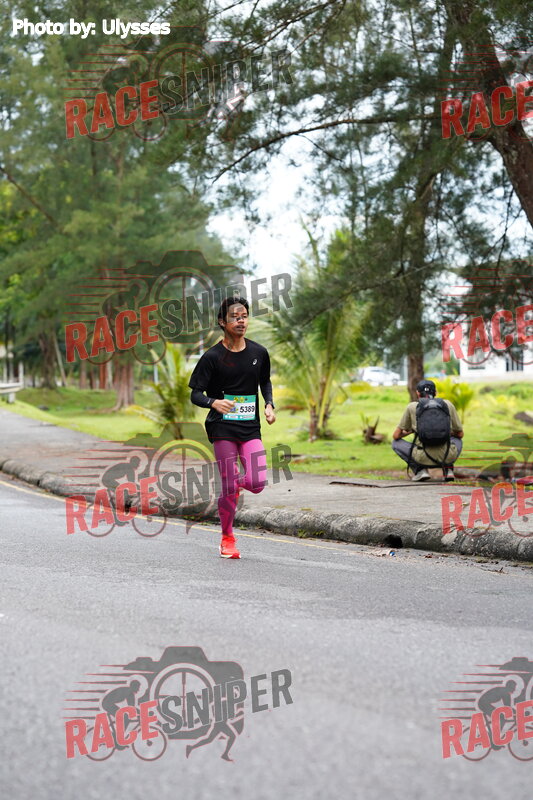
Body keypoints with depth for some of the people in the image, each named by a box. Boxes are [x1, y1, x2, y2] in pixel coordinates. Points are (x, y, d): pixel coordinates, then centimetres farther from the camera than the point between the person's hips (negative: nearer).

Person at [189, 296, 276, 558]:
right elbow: (196, 394, -5)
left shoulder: (259, 353, 5)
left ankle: (235, 484, 26)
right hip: (223, 429, -3)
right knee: (229, 488, -5)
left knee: (258, 483, -11)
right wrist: (214, 402, -26)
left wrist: (269, 404, 5)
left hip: (251, 428, 3)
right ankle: (227, 538, 17)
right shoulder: (212, 357, -6)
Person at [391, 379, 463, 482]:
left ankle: (420, 469, 5)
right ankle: (447, 469, 11)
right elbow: (460, 434, 23)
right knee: (457, 441, 37)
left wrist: (409, 431, 37)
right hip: (447, 457, 2)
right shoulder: (448, 404, 14)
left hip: (424, 458, -2)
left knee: (396, 443, 24)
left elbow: (396, 436, 14)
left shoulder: (412, 407, 10)